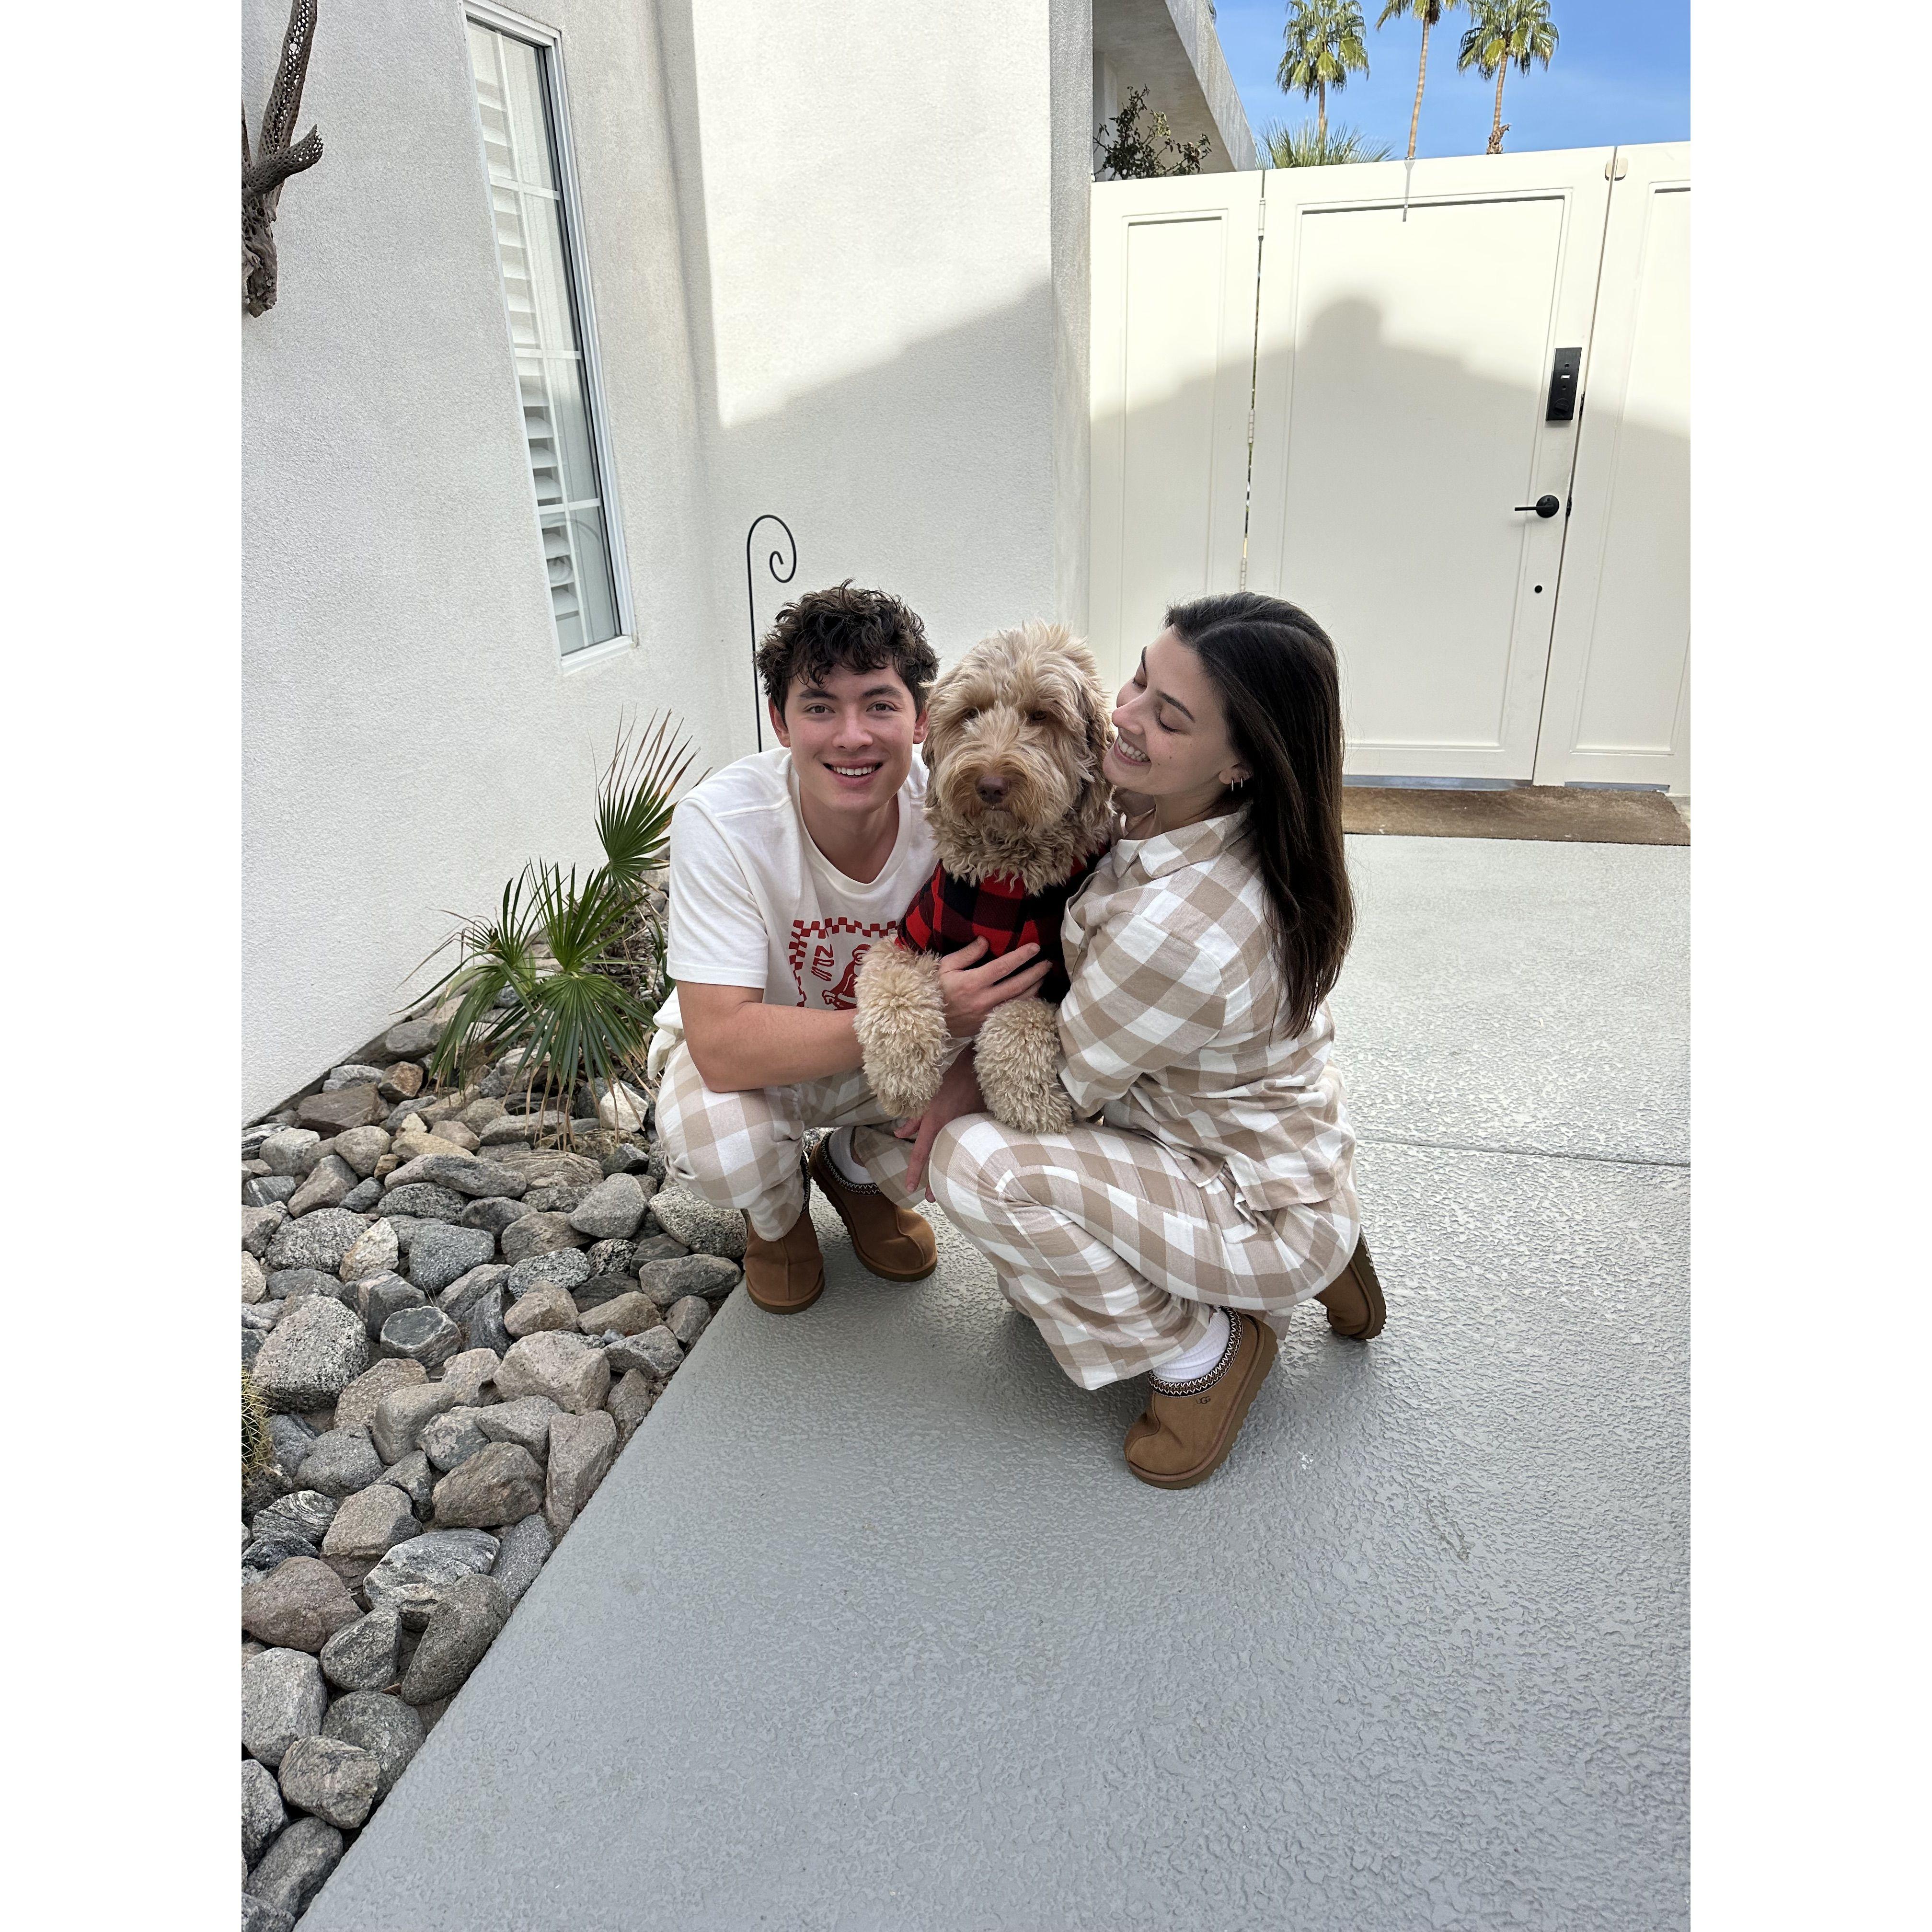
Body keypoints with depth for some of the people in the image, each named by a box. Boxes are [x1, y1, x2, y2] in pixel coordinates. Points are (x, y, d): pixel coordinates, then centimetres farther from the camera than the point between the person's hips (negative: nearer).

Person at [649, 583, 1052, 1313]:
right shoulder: (721, 822, -31)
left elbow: (997, 981, -15)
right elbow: (724, 1046, -36)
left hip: (900, 1058, 3)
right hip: (751, 1057, -2)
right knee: (722, 1147, -33)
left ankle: (855, 1170, 13)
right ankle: (780, 1212, 9)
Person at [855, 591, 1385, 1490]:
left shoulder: (1176, 930, -35)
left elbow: (1064, 1083, -19)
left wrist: (952, 1105, -1)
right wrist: (962, 1081, -7)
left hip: (1269, 1214, -9)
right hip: (1267, 1145, 9)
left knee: (976, 1163, -25)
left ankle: (1201, 1347, -1)